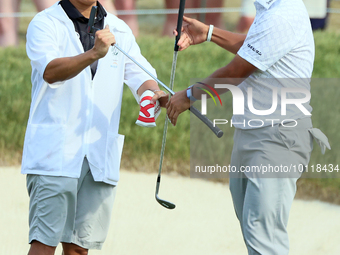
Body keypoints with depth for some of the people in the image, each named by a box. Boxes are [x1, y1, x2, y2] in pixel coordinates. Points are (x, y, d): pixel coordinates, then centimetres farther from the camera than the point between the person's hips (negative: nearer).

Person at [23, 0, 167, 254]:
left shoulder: (119, 31, 15)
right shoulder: (45, 24, -2)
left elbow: (140, 76, 6)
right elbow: (50, 71, -20)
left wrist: (153, 94, -18)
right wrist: (93, 54, -37)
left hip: (101, 157, 5)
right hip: (54, 154, -5)